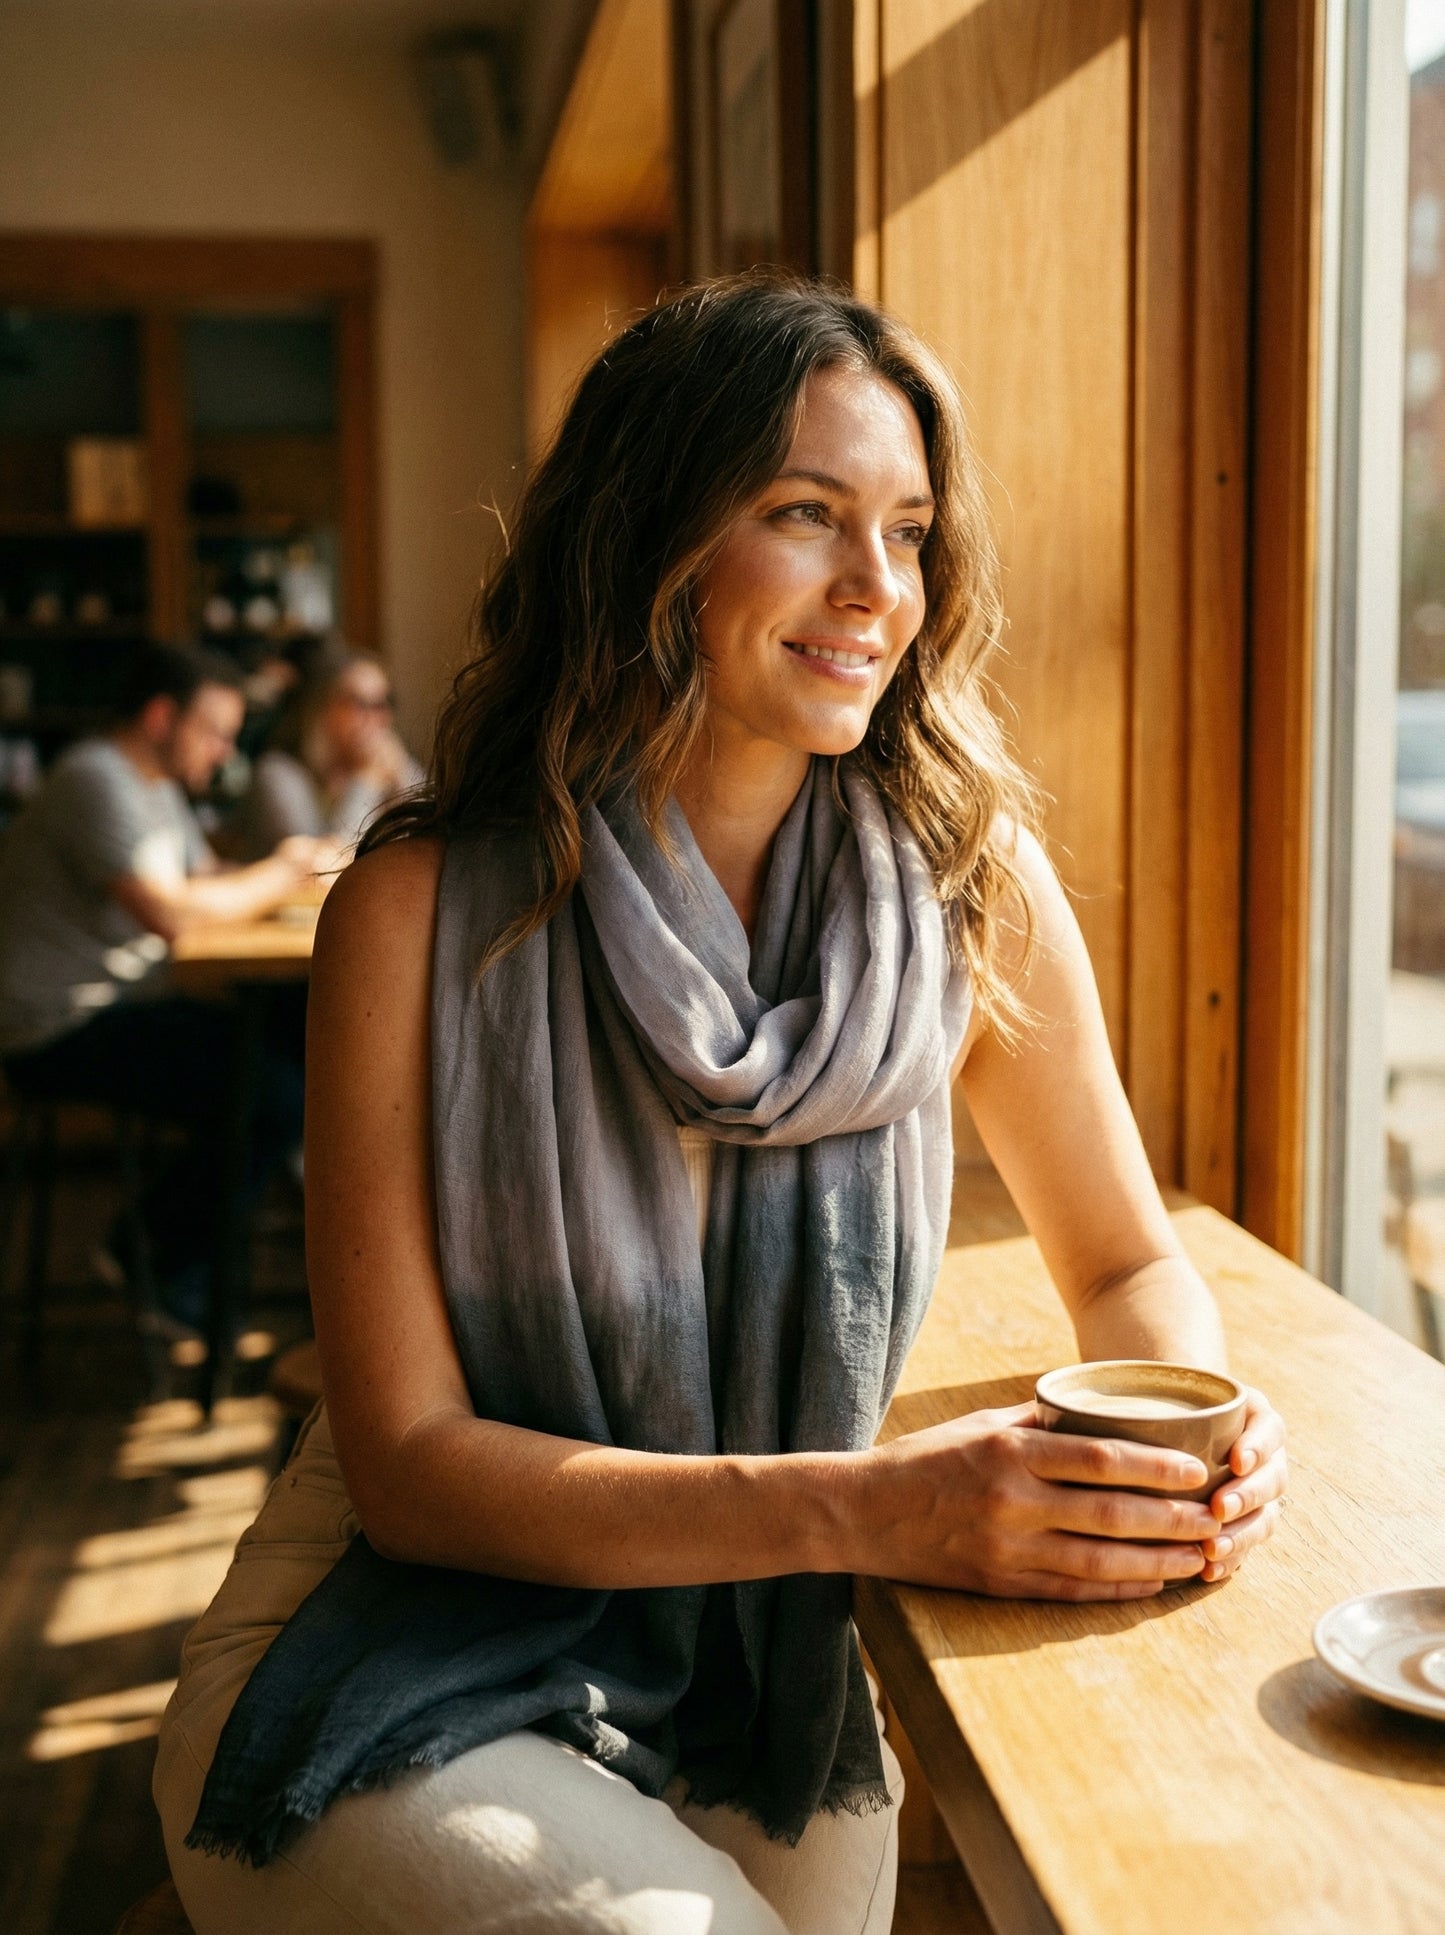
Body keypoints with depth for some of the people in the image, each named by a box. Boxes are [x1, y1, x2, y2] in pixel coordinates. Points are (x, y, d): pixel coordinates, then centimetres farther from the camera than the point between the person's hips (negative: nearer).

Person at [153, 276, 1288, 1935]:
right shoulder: (421, 912, -18)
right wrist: (865, 1510, -28)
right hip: (411, 1676, -3)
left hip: (763, 1690, 3)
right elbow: (408, 1459, -17)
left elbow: (1129, 1263, 4)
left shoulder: (974, 884, -10)